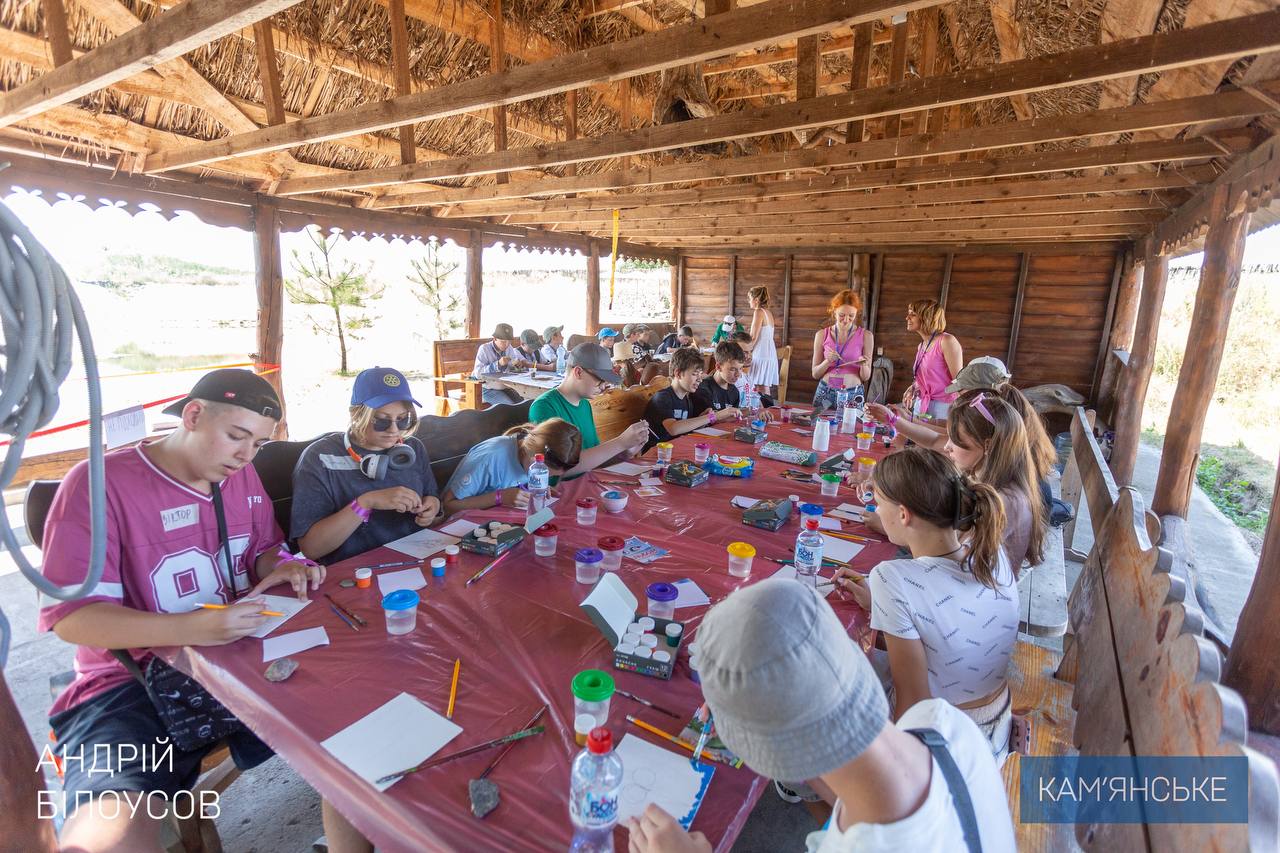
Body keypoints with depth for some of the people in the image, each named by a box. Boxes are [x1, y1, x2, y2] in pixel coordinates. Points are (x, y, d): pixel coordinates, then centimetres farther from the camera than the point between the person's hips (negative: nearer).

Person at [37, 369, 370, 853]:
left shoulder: (242, 476, 7)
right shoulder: (99, 483, -12)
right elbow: (70, 617, -15)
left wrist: (284, 567, -5)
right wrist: (191, 629, -30)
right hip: (133, 682, -4)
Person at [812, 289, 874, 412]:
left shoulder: (866, 335, -2)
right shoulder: (822, 335, 0)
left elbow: (865, 377, 3)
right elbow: (815, 374, 4)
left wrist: (863, 365, -17)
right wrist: (827, 361, -13)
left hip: (853, 394, -1)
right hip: (825, 393, 1)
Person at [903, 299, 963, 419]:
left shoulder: (947, 341, -11)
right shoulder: (921, 346, 12)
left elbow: (959, 380, -15)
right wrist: (913, 388, 5)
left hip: (943, 407, -7)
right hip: (920, 405, 7)